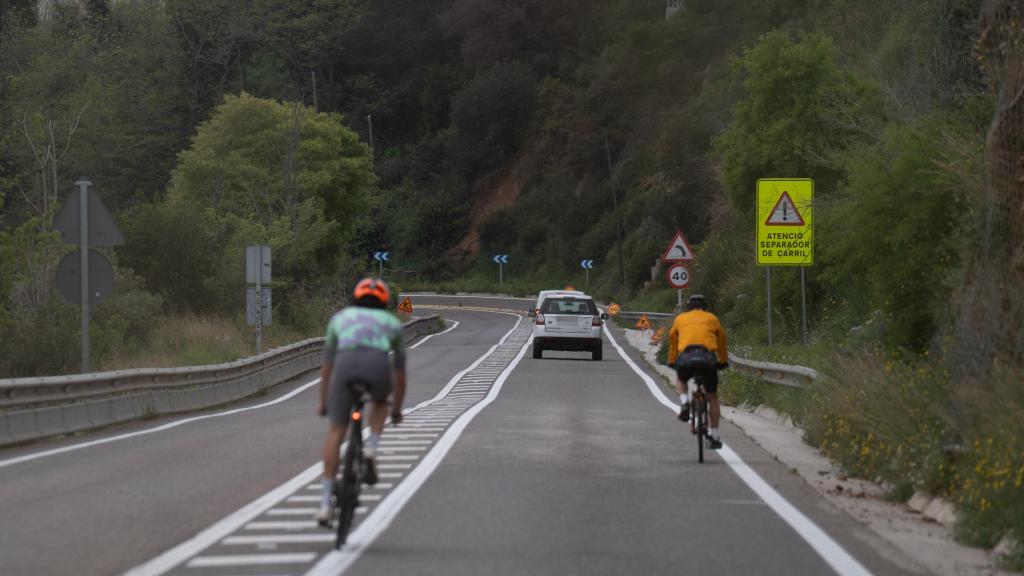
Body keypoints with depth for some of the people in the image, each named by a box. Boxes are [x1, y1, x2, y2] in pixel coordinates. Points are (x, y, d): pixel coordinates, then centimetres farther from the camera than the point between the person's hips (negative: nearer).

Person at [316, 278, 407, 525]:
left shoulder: (341, 317, 34)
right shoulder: (392, 322, 33)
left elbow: (327, 363, 38)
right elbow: (400, 370, 39)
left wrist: (323, 401, 47)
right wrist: (397, 408, 50)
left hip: (346, 364, 0)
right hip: (377, 364, 0)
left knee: (336, 432, 10)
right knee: (379, 401, 36)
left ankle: (325, 503, 3)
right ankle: (371, 451, 11)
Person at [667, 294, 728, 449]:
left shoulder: (680, 318, 26)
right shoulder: (712, 318, 26)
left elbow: (672, 341, 34)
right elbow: (722, 342, 34)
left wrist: (672, 361, 48)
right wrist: (723, 362, 49)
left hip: (686, 356, 0)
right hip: (707, 357, 0)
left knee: (680, 381, 33)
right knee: (712, 397, 17)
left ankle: (684, 403, 2)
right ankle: (714, 435, 14)